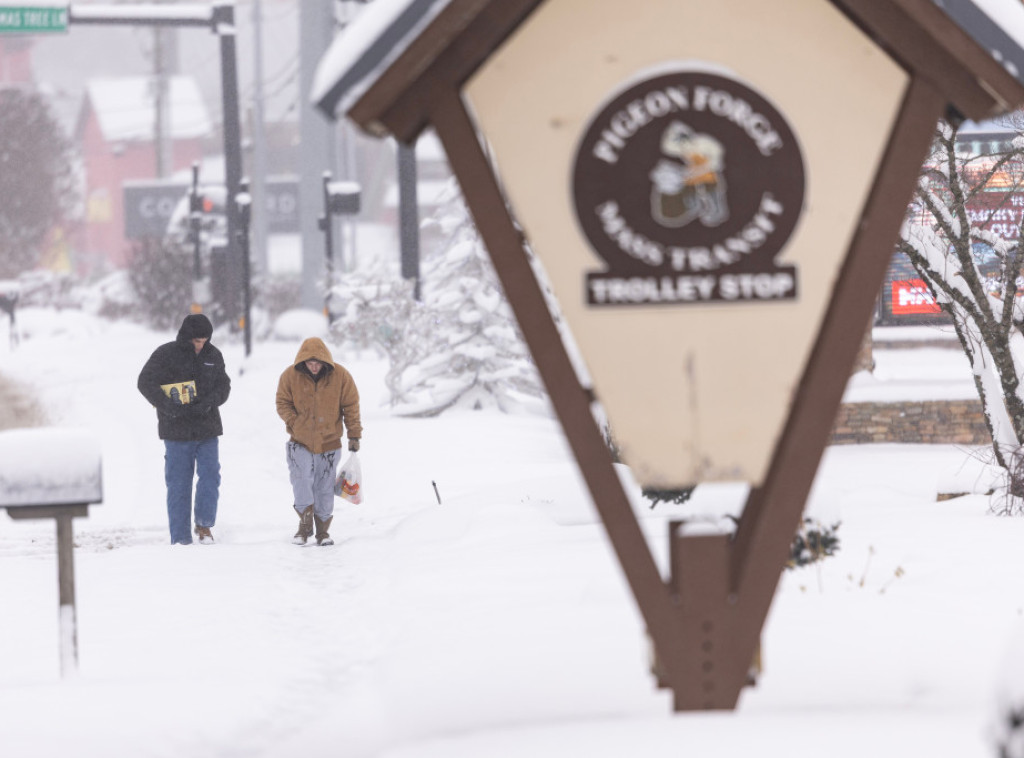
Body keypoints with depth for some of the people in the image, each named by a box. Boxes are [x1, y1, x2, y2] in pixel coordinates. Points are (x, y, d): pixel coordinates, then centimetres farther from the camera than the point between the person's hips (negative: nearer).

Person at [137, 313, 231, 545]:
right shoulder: (166, 354, -7)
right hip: (177, 431, -3)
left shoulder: (213, 356, 6)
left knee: (210, 477, -5)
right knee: (179, 483, 0)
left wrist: (209, 401, -14)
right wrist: (168, 407, -22)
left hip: (208, 430, 3)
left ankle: (204, 524, 12)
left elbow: (224, 385, 8)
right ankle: (180, 538, 3)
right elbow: (146, 382, -11)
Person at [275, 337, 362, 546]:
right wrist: (294, 423, -12)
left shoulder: (340, 375, -6)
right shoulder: (290, 376, -7)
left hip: (329, 442, 0)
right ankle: (305, 526, -3)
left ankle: (323, 531, 15)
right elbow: (282, 403, 2)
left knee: (325, 489, 5)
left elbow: (351, 406, 1)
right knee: (302, 482, -14)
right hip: (300, 442, 0)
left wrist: (354, 434, 0)